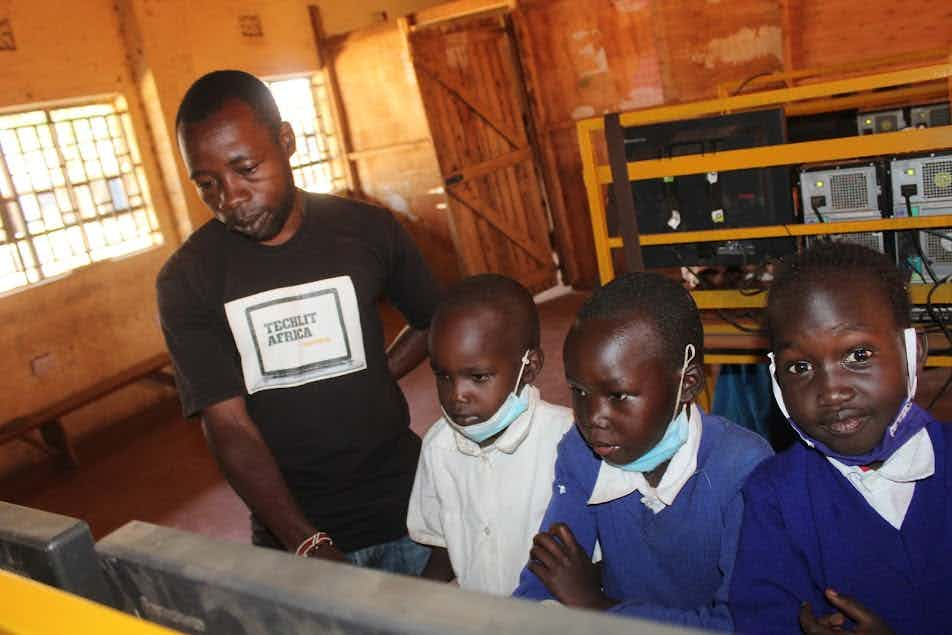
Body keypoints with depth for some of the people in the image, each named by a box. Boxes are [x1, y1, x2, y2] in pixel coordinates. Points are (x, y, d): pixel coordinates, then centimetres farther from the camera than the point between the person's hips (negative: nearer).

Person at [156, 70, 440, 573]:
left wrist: (364, 385, -2)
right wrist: (308, 545, -24)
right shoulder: (186, 280, -8)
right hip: (293, 532, -1)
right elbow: (228, 427, -13)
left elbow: (433, 322, 12)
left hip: (406, 508, 2)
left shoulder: (367, 229, -5)